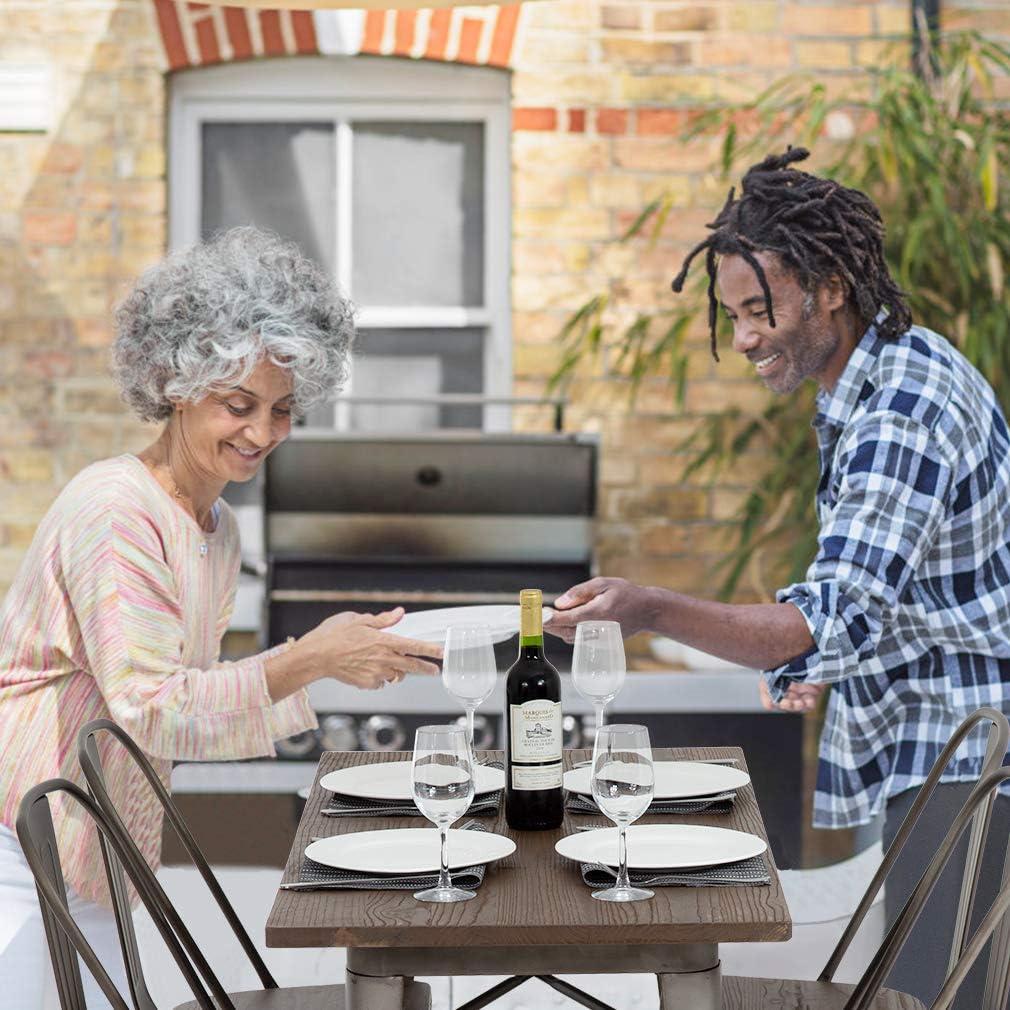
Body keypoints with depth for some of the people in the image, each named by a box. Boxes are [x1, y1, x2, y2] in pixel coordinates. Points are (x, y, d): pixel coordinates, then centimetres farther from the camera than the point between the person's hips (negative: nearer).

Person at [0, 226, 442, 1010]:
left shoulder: (217, 528, 11)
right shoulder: (114, 510, -18)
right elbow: (149, 710, -24)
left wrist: (337, 656, 4)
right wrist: (309, 661, -29)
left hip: (86, 862, 9)